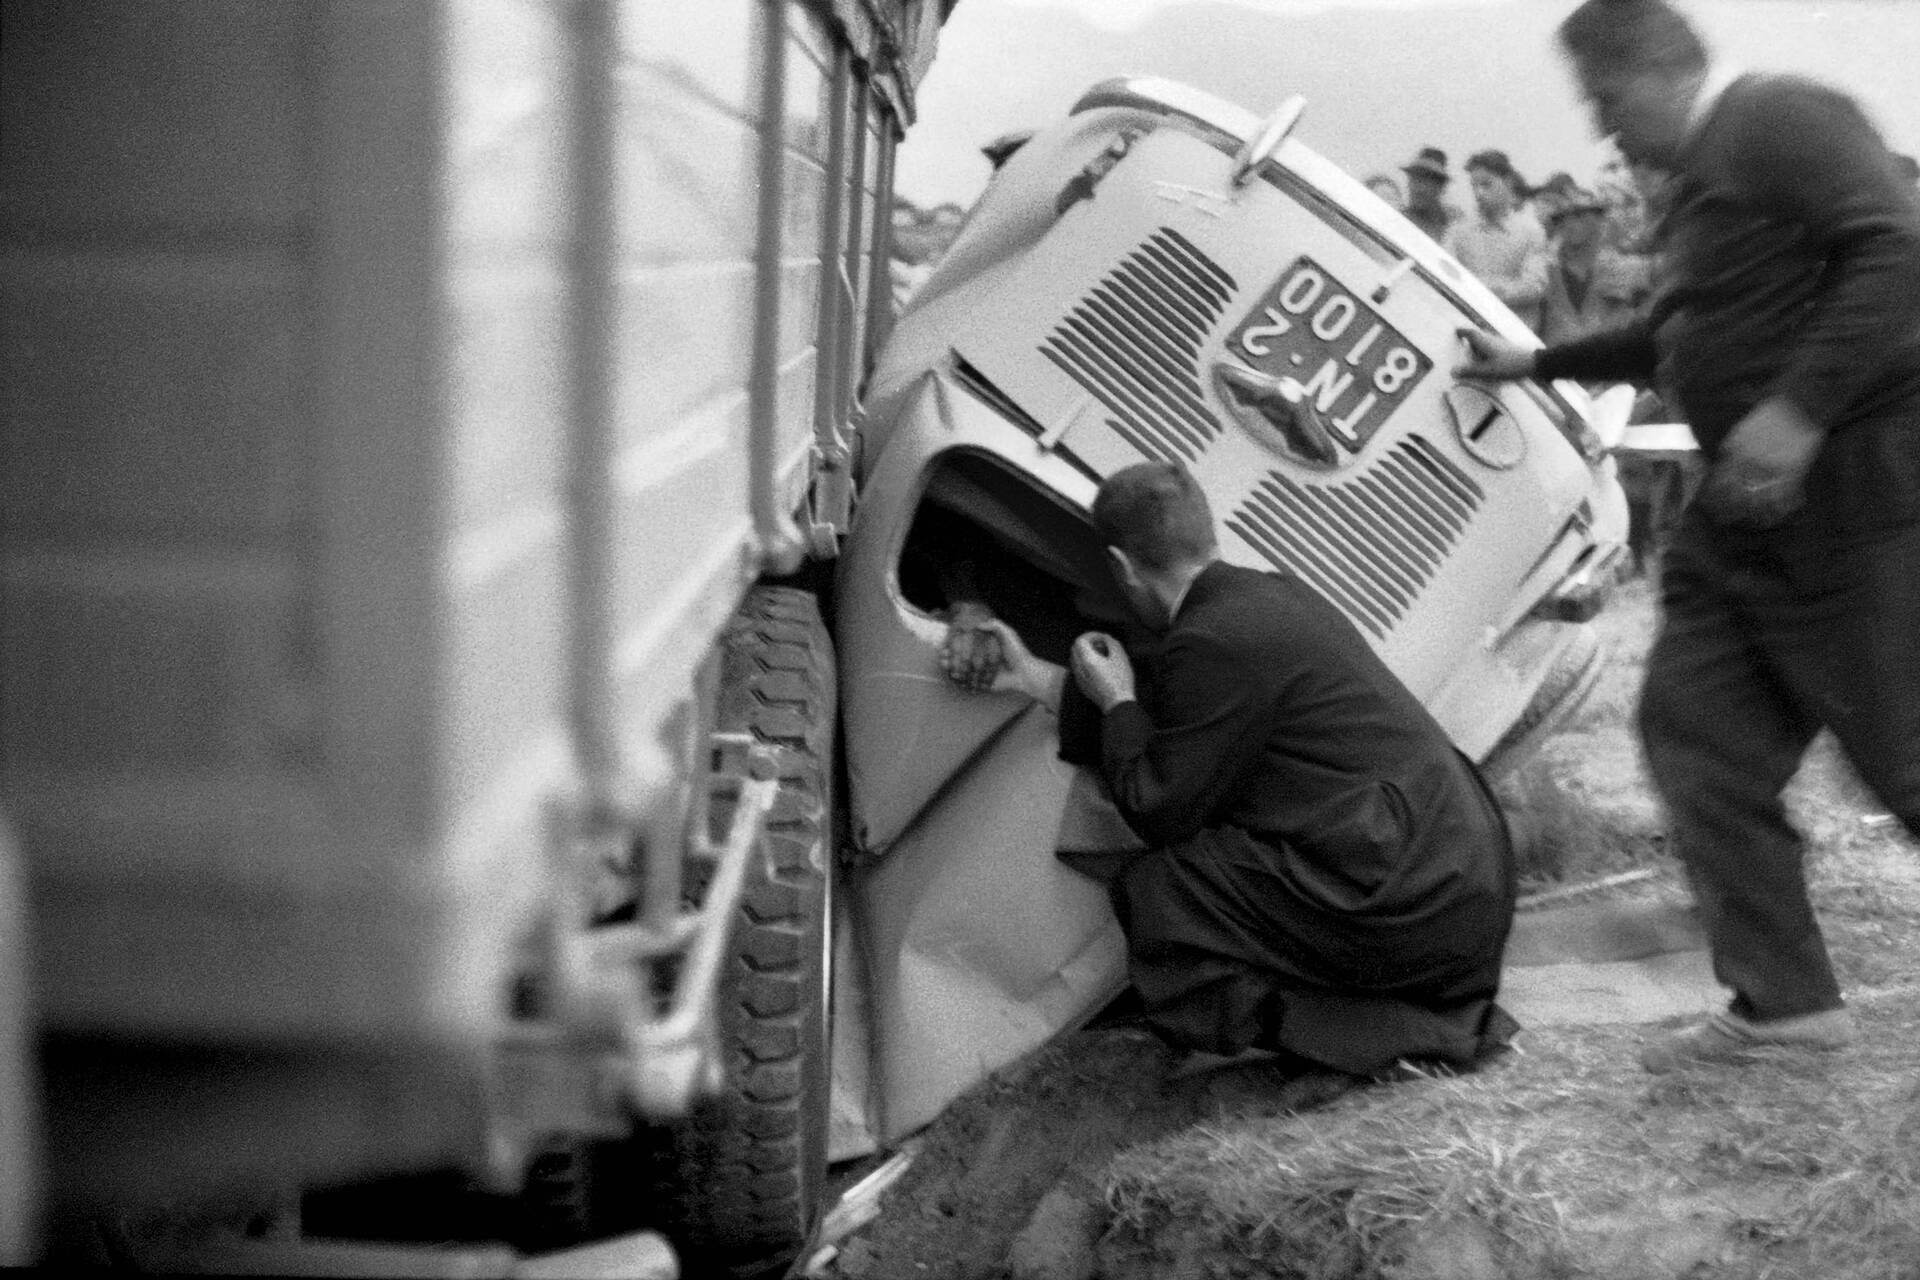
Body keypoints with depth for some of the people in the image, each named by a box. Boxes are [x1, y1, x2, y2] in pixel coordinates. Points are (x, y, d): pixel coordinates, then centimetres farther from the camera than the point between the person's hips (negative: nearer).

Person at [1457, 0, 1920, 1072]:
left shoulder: (1782, 119, -12)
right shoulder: (1702, 175, 18)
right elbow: (1674, 338, 34)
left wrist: (1800, 406, -31)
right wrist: (1536, 364, 39)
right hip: (1752, 508, 10)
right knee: (1695, 725, 8)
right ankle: (1785, 998, 16)